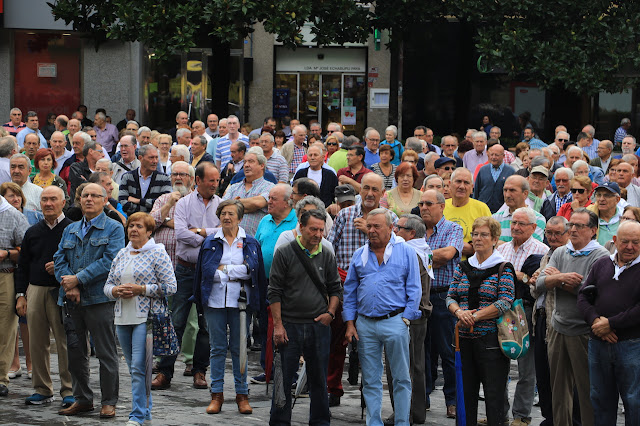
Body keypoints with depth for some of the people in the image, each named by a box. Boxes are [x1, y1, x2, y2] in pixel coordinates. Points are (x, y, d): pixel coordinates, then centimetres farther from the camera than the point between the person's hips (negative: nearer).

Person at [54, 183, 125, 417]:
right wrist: (69, 286, -10)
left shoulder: (113, 229, 0)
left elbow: (110, 261, -12)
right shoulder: (70, 230, 17)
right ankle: (82, 399, 20)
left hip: (99, 299, -5)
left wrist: (78, 279, -15)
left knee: (106, 353, -1)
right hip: (72, 300, 5)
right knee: (75, 351, 9)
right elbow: (59, 259, 9)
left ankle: (109, 402, 6)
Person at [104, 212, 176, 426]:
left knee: (139, 367, -12)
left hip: (146, 317, -6)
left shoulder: (157, 254, -3)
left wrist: (140, 289, -15)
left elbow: (170, 287, -8)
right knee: (134, 368, 11)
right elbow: (108, 285, 17)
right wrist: (116, 291, -6)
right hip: (122, 319, 7)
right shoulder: (121, 255, 15)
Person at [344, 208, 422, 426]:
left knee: (401, 378, 0)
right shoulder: (359, 255, 11)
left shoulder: (406, 252, 2)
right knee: (370, 380, 7)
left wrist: (405, 319, -8)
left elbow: (414, 290, 1)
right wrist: (350, 323, 6)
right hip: (365, 324, 3)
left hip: (394, 321, -3)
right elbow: (350, 291, 14)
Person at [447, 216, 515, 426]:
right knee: (467, 391, 9)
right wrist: (459, 312, -11)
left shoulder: (503, 268, -2)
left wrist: (474, 316, -15)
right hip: (466, 338, 5)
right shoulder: (463, 267, 13)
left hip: (491, 339, -5)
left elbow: (505, 303, -11)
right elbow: (450, 297, 11)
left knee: (493, 394, -4)